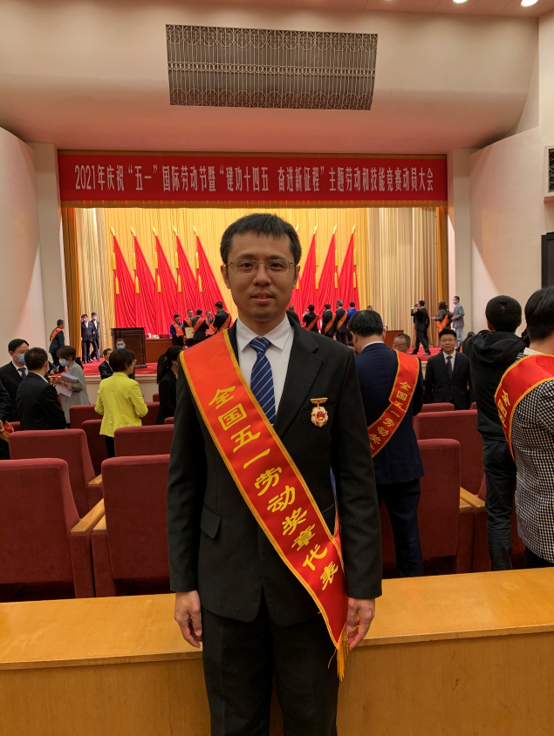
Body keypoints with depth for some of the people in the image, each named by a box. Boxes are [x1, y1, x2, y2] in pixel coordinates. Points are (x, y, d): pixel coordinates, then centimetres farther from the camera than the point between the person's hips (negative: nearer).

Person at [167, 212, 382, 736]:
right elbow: (183, 482, 1)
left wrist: (364, 583, -5)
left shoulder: (334, 364, -7)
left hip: (311, 580, 0)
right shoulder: (197, 365, -4)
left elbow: (357, 480, -4)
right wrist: (183, 583, 1)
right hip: (226, 581, 1)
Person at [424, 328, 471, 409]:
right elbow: (428, 387, 4)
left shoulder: (465, 359, 5)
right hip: (439, 404, 0)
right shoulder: (432, 361, 4)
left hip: (461, 405, 1)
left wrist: (471, 405, 1)